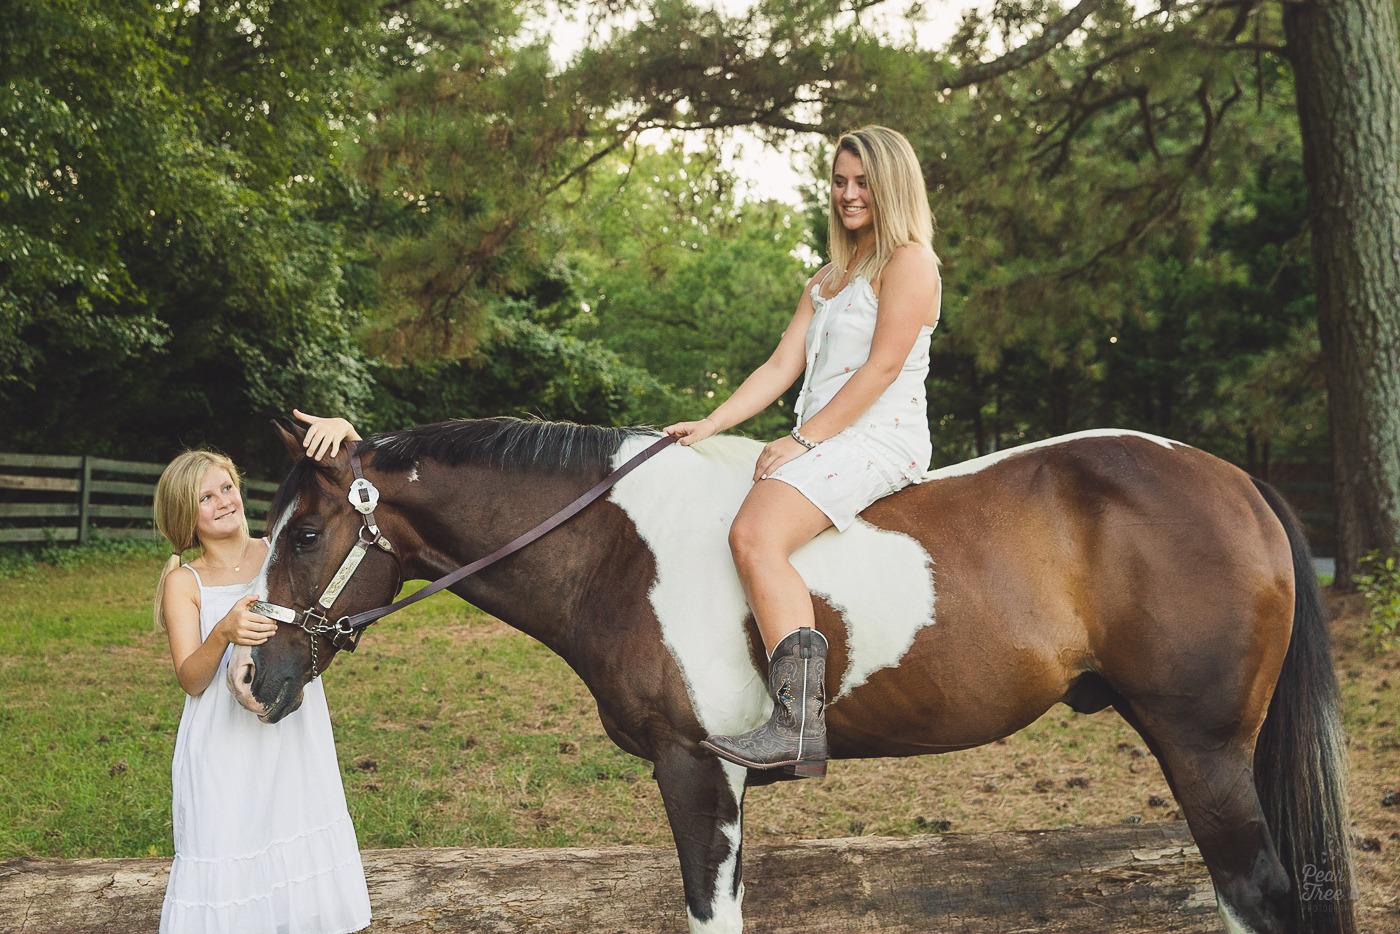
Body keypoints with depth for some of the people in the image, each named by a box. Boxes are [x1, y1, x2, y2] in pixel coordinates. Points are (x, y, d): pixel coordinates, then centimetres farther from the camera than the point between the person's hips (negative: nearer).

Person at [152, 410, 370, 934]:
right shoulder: (184, 583, 0)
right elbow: (190, 679, -8)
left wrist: (345, 434, -22)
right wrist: (224, 633, -27)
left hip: (296, 743, 1)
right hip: (224, 753, -1)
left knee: (309, 872, 5)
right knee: (228, 865, 3)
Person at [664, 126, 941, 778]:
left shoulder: (909, 261, -2)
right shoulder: (826, 282, 25)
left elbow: (882, 366, -12)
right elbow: (781, 368, 18)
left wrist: (802, 440, -15)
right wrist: (710, 425, 5)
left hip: (881, 439, -10)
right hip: (820, 444, 10)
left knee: (754, 535, -31)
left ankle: (800, 725, -36)